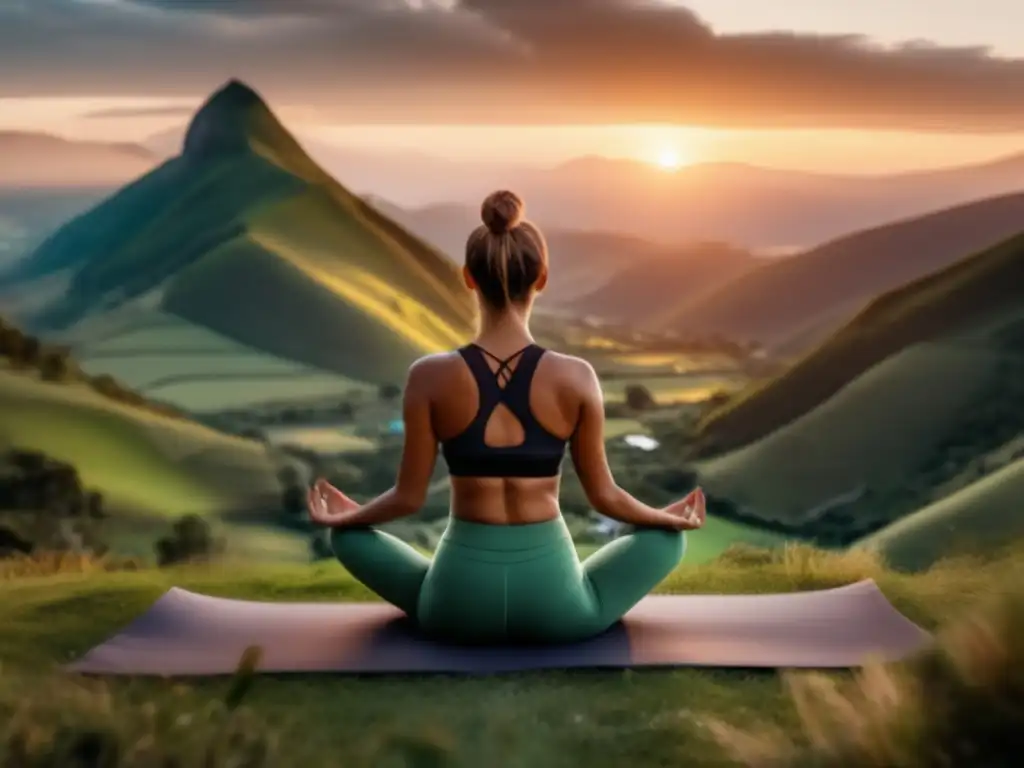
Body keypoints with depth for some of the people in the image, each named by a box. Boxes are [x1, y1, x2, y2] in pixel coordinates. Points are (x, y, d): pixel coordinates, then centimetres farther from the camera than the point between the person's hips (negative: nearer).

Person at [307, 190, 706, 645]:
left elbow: (409, 497, -3)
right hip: (553, 604, 0)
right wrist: (671, 518, 20)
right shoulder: (576, 377, -11)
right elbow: (603, 496, -1)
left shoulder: (430, 376, -11)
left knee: (349, 536, 26)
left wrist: (344, 516, 19)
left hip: (459, 599, 0)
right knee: (667, 538, 23)